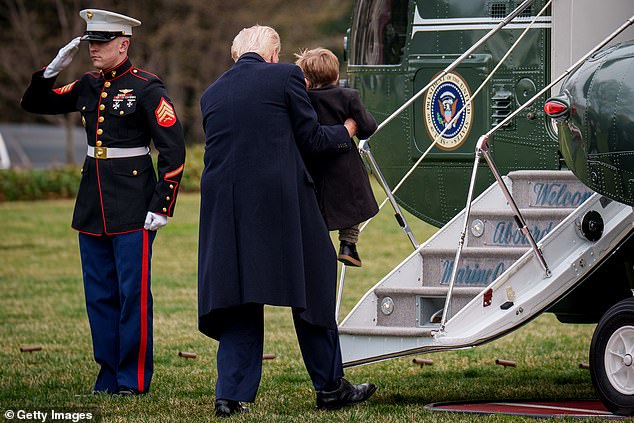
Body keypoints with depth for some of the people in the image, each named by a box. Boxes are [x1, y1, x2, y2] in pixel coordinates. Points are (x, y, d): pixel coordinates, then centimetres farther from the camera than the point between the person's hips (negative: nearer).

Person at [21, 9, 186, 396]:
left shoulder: (146, 87, -9)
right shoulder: (88, 86, 10)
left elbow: (174, 149, -11)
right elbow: (35, 103, 19)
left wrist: (162, 206, -14)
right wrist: (55, 68, 2)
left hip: (132, 207, -7)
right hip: (93, 204, 7)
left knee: (133, 294, -3)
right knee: (99, 295, 9)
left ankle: (134, 379, 4)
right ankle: (109, 375, 17)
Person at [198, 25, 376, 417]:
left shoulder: (212, 93, 13)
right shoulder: (285, 76, 0)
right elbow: (311, 139, 2)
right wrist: (346, 132, 21)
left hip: (224, 204, 4)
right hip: (282, 203, -4)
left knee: (237, 297, 8)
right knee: (312, 288, 9)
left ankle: (231, 395, 0)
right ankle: (331, 387, 16)